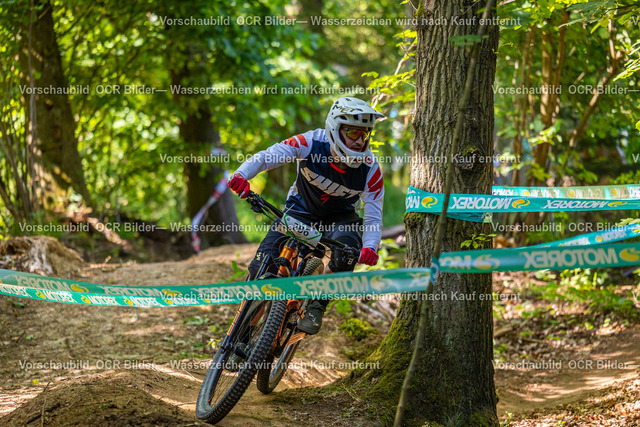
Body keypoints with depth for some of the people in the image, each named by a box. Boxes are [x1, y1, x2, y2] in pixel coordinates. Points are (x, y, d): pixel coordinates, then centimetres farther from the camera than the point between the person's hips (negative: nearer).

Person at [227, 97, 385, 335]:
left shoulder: (370, 169, -23)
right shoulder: (311, 143, -26)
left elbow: (374, 218, -20)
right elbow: (267, 156, -29)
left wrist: (370, 247, -41)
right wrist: (242, 175, -49)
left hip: (340, 218, 0)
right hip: (301, 211, 0)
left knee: (346, 251, -35)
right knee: (261, 267, -17)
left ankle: (316, 308, -12)